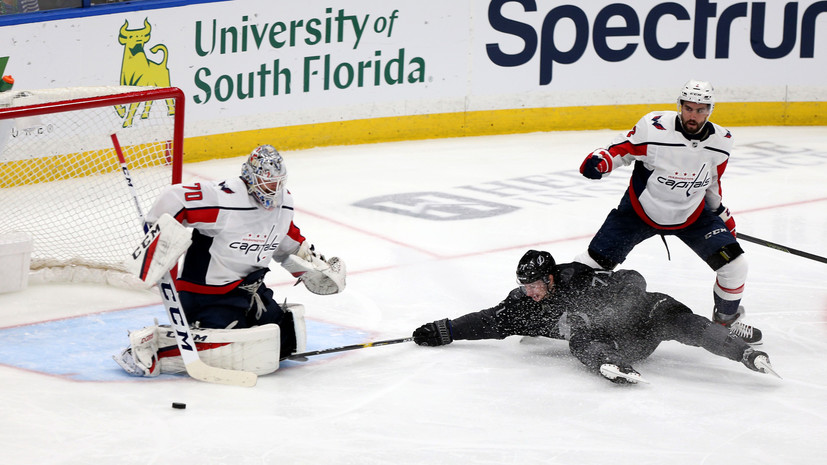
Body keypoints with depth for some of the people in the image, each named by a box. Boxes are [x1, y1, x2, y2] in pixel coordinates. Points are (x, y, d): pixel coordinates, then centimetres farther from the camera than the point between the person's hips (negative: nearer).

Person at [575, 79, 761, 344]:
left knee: (734, 264, -8)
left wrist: (721, 213, 16)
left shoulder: (720, 142, -10)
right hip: (641, 209, -3)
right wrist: (601, 160, -29)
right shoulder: (654, 128, -24)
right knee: (597, 261, -9)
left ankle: (727, 318, 19)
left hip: (692, 214, 3)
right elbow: (623, 148, -10)